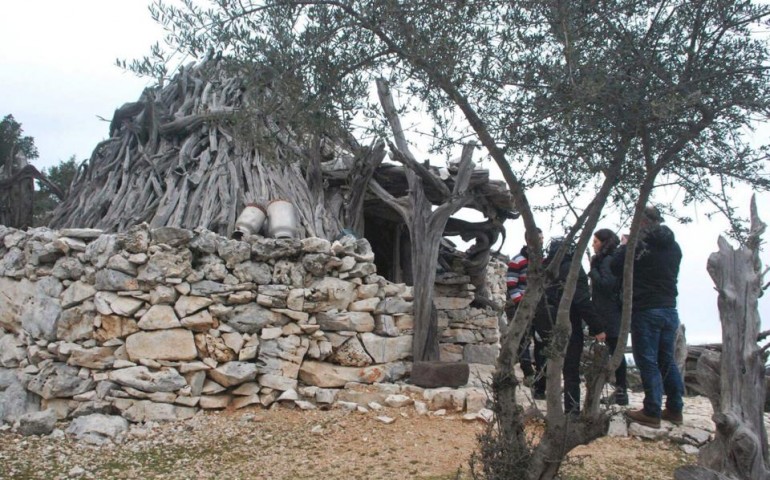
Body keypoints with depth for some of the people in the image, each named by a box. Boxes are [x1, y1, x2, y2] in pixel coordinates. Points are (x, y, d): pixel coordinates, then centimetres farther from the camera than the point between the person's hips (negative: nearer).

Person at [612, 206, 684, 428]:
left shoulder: (638, 245, -13)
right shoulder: (674, 246, 8)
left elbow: (616, 267, -9)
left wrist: (623, 246, 8)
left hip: (645, 311, -6)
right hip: (669, 309, 7)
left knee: (648, 361, 0)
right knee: (667, 361, 15)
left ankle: (652, 412, 3)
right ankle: (674, 409, 22)